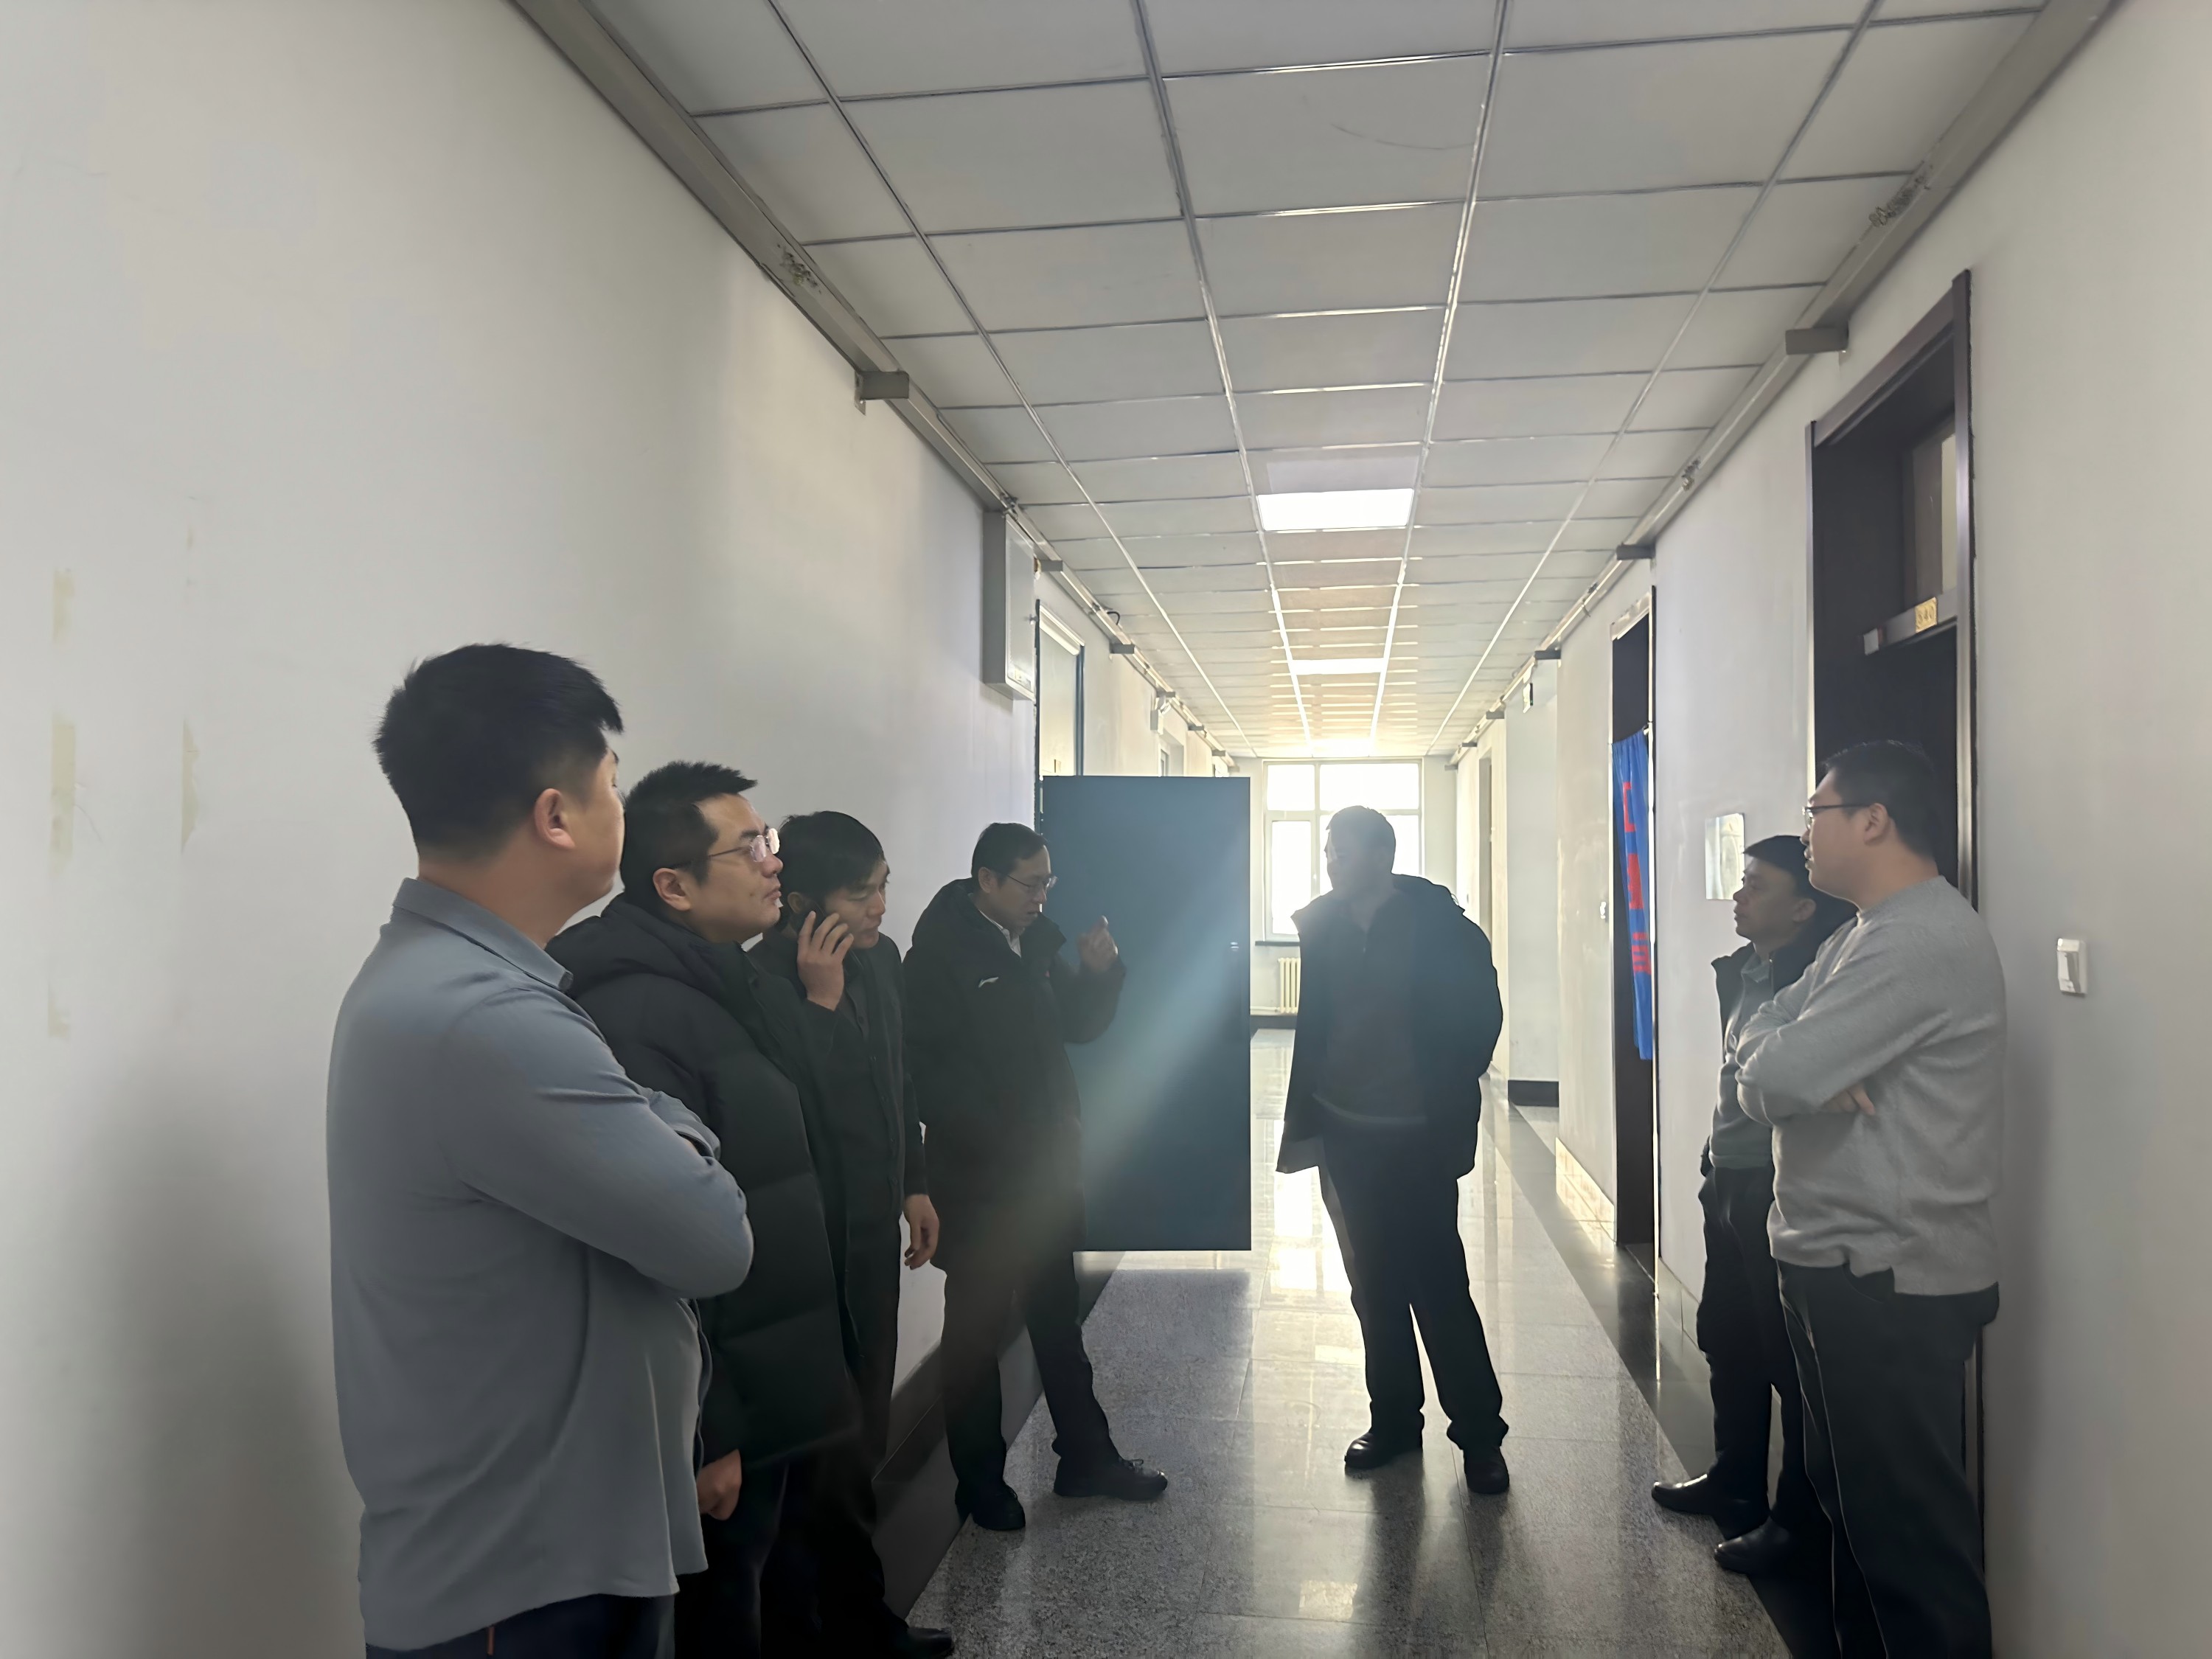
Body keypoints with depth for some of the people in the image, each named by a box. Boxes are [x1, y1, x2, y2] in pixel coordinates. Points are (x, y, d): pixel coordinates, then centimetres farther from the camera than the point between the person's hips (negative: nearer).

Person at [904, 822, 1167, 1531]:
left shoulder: (1038, 939, 6)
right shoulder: (940, 954, -14)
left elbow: (1078, 1024, 13)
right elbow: (928, 1070, -18)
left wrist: (1101, 971, -6)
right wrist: (998, 1143, -19)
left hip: (1047, 1166, 7)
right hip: (979, 1175, -7)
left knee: (1057, 1316, 18)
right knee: (977, 1328, 8)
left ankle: (1086, 1457, 31)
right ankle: (980, 1482, 22)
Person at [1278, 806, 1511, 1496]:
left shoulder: (1438, 925, -8)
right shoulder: (1323, 926, 4)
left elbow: (1479, 1019, -6)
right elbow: (1312, 1024, 8)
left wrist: (1449, 1115, -7)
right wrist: (1305, 1119, 5)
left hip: (1416, 1139, -4)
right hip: (1347, 1134, 4)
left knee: (1438, 1285, -1)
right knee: (1374, 1285, 12)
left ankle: (1479, 1433, 14)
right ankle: (1393, 1418, 27)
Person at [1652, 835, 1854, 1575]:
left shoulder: (1812, 977, -17)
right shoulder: (1743, 972, 11)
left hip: (1779, 1190, -10)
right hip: (1730, 1184, 10)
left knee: (1788, 1356, 2)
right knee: (1727, 1338, 20)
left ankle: (1800, 1515, 16)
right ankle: (1734, 1479, 37)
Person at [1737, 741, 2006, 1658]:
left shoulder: (1921, 940, -20)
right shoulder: (1864, 935, 14)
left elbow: (1776, 1076, -25)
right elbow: (1758, 1034, 9)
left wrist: (1771, 1054, -3)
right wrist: (1802, 1066, -12)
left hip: (1892, 1284, -10)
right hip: (1840, 1267, 10)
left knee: (1908, 1529, 2)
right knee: (1850, 1501, 20)